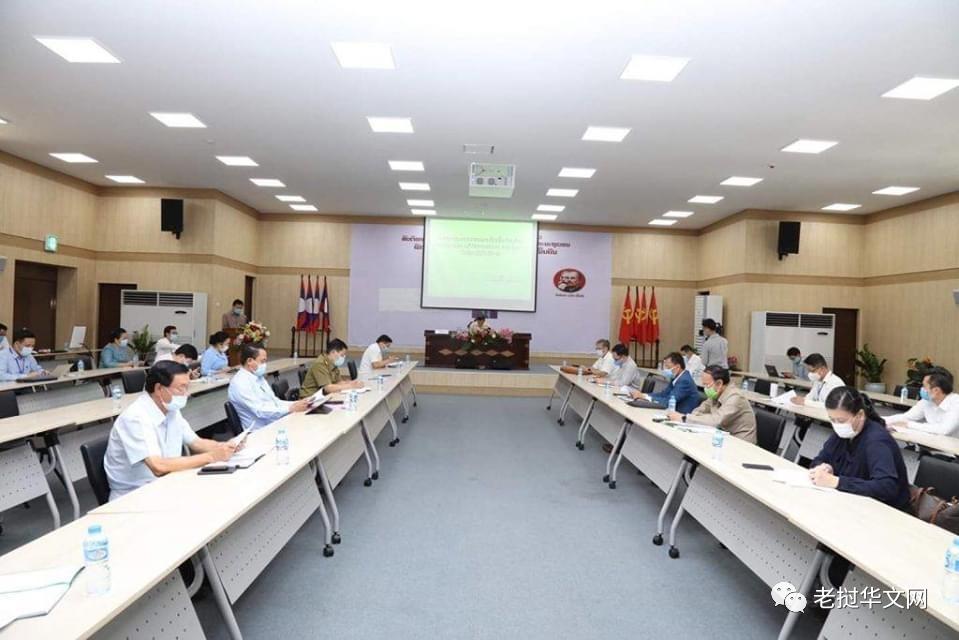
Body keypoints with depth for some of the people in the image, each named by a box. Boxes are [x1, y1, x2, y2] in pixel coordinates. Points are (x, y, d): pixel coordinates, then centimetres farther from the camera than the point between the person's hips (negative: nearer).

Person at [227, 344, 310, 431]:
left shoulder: (258, 377, 12)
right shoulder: (240, 383, -16)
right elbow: (260, 411, -22)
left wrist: (295, 404, -1)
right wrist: (291, 408, -23)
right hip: (261, 431, -8)